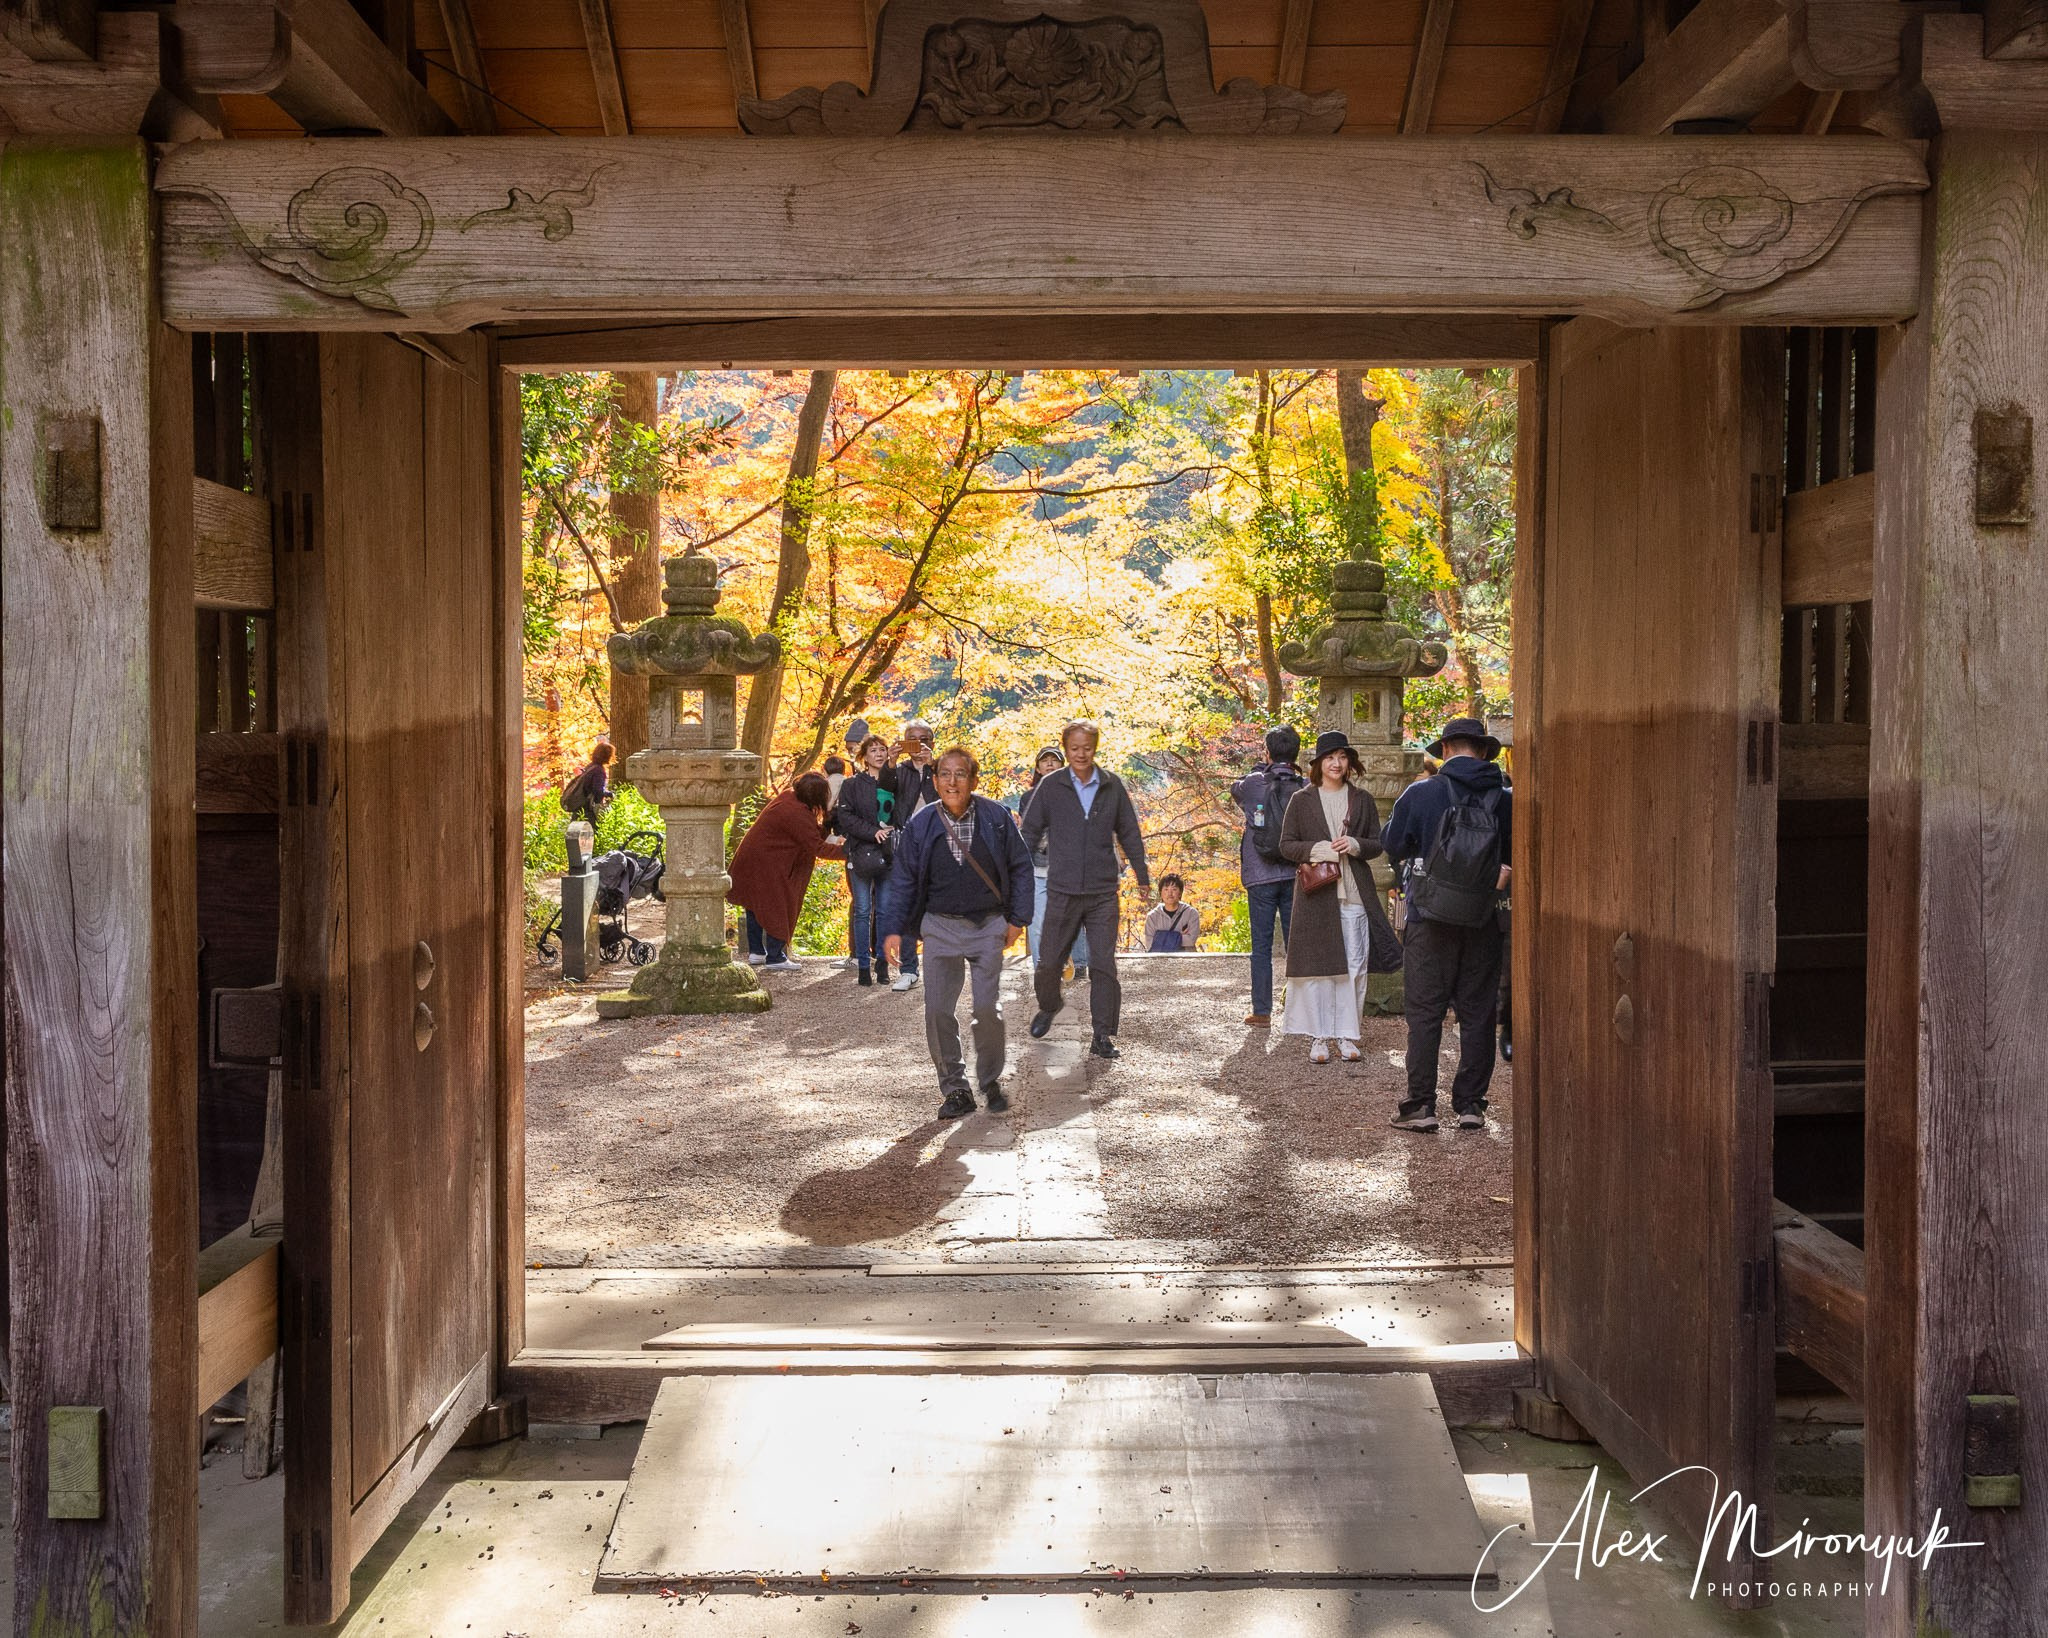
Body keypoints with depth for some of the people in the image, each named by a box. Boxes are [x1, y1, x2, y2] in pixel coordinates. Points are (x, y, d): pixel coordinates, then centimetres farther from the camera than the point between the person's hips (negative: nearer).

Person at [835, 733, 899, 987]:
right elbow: (845, 816, -5)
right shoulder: (853, 784, 3)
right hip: (861, 852, -2)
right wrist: (872, 831, -15)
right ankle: (863, 965, 2)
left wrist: (893, 832, -6)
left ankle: (882, 962, 12)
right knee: (863, 910, -2)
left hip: (889, 853, 2)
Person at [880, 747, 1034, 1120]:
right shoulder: (921, 824, -1)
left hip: (989, 926, -1)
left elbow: (1020, 867, 5)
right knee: (938, 1010, -2)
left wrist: (1017, 919, 3)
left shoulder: (996, 817, -4)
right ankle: (955, 1089, 10)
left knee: (988, 1009, -5)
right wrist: (894, 929, 3)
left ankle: (990, 1083, 17)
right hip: (941, 926, 1)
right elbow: (903, 878, 7)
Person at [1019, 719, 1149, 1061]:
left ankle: (1103, 1035, 5)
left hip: (1103, 892, 0)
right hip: (1062, 891, 0)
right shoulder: (1051, 787, 0)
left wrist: (1142, 876, 15)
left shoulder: (1112, 786, 3)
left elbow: (1129, 833, 12)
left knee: (1104, 964, -3)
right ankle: (1049, 1006, 39)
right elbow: (1029, 833, 5)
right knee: (1049, 961, 8)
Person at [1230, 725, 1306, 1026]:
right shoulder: (1306, 788, -3)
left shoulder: (1253, 784, -5)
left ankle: (1261, 1012, 4)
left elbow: (1235, 791, 17)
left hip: (1260, 877, -2)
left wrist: (1263, 768, 17)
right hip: (1295, 877, 2)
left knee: (1261, 945, 4)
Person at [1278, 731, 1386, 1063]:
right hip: (1315, 893, -2)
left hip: (1355, 893, 2)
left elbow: (1377, 844, 12)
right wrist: (1318, 849, -12)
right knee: (1317, 966, -2)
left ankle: (1347, 1035, 8)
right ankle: (1318, 1037, 4)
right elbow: (1286, 846, 4)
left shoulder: (1362, 799, 11)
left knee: (1354, 966, 0)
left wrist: (1355, 845, -9)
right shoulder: (1301, 800, 6)